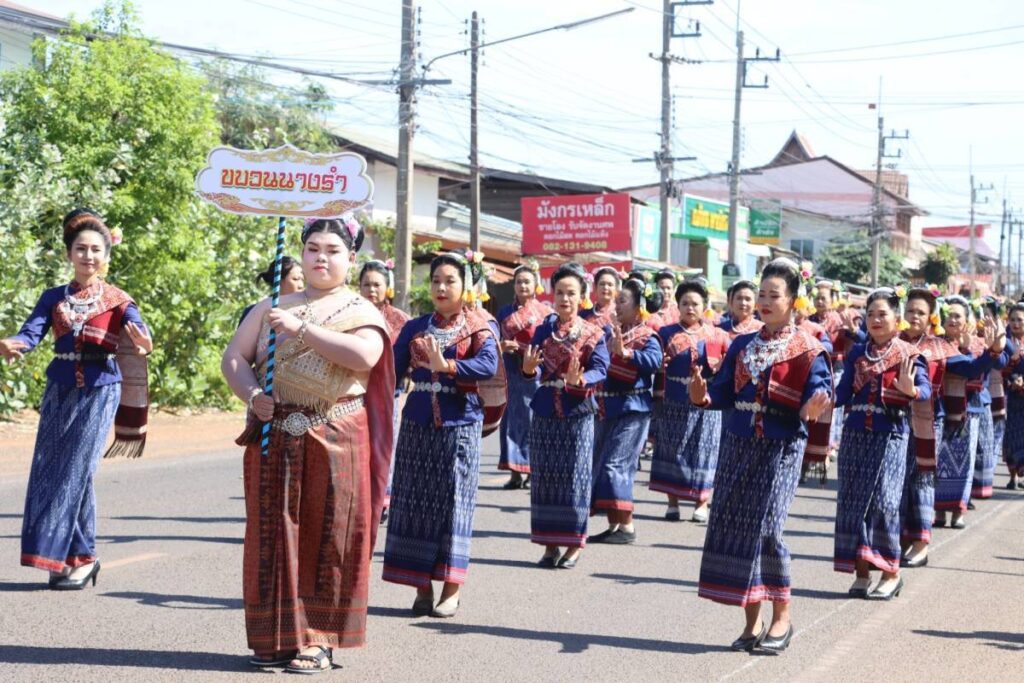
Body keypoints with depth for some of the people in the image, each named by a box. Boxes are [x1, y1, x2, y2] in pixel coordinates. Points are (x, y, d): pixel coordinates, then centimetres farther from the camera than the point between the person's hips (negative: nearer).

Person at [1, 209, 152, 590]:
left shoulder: (117, 300, 1)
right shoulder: (54, 298, 9)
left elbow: (138, 329, -16)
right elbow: (31, 333, -6)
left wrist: (142, 343, -41)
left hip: (99, 391, -4)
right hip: (60, 390, 4)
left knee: (76, 472, -9)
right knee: (49, 471, 1)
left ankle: (78, 558, -1)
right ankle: (82, 556, 10)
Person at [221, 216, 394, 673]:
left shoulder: (361, 311, 4)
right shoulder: (272, 308, 15)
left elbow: (364, 355, -17)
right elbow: (234, 357, 9)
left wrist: (301, 329, -20)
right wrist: (251, 394, -11)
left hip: (335, 442, -3)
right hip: (274, 438, 3)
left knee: (327, 536, -1)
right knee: (273, 534, 3)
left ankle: (319, 639, 7)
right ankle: (276, 636, 12)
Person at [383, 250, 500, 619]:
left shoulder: (480, 326, 1)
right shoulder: (415, 327, 12)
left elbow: (489, 364, -17)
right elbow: (393, 369, 5)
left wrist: (446, 366, -30)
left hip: (460, 424, -4)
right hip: (417, 423, 4)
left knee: (453, 501, -3)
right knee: (415, 501, 3)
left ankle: (451, 587, 4)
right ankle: (422, 585, 11)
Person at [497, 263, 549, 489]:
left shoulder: (545, 312, 4)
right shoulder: (505, 312, 13)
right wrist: (502, 346, -9)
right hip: (511, 371, 3)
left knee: (533, 419, -2)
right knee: (511, 419, 0)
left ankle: (534, 471, 5)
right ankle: (515, 472, 3)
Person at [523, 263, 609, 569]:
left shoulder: (593, 334, 0)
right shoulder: (543, 331, 8)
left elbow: (600, 369, -12)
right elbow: (537, 370, -2)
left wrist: (580, 380, -31)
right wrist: (529, 368, -25)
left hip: (578, 412, -3)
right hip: (545, 412, 3)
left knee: (574, 476, -1)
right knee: (544, 476, 5)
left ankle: (573, 544, 9)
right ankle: (549, 544, 13)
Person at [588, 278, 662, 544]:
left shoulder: (647, 336, -7)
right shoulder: (611, 332, 13)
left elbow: (654, 361, -28)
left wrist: (624, 352, -39)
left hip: (631, 409, -8)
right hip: (606, 407, 8)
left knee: (615, 464, -13)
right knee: (600, 463, 8)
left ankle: (627, 526, -6)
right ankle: (613, 525, 16)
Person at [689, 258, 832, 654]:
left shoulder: (807, 350, -1)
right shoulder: (742, 346, 14)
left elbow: (819, 391, -11)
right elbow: (725, 392, 11)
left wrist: (815, 403, -33)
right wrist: (703, 396, -10)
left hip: (781, 446, -5)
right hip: (740, 443, 6)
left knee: (766, 527, -13)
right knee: (733, 525, 1)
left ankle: (782, 617, 5)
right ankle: (752, 622, 12)